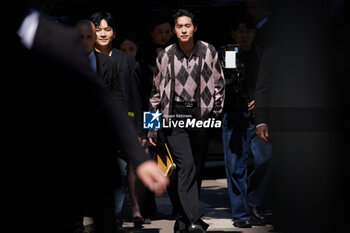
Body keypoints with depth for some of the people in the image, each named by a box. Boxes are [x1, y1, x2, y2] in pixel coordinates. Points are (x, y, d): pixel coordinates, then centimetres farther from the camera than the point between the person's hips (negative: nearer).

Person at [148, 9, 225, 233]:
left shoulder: (208, 52, 2)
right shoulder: (165, 56, 3)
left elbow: (219, 83, 12)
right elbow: (157, 92, 11)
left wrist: (215, 111, 4)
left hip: (200, 115, 2)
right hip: (174, 115, -2)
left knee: (195, 169, 6)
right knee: (186, 165, -16)